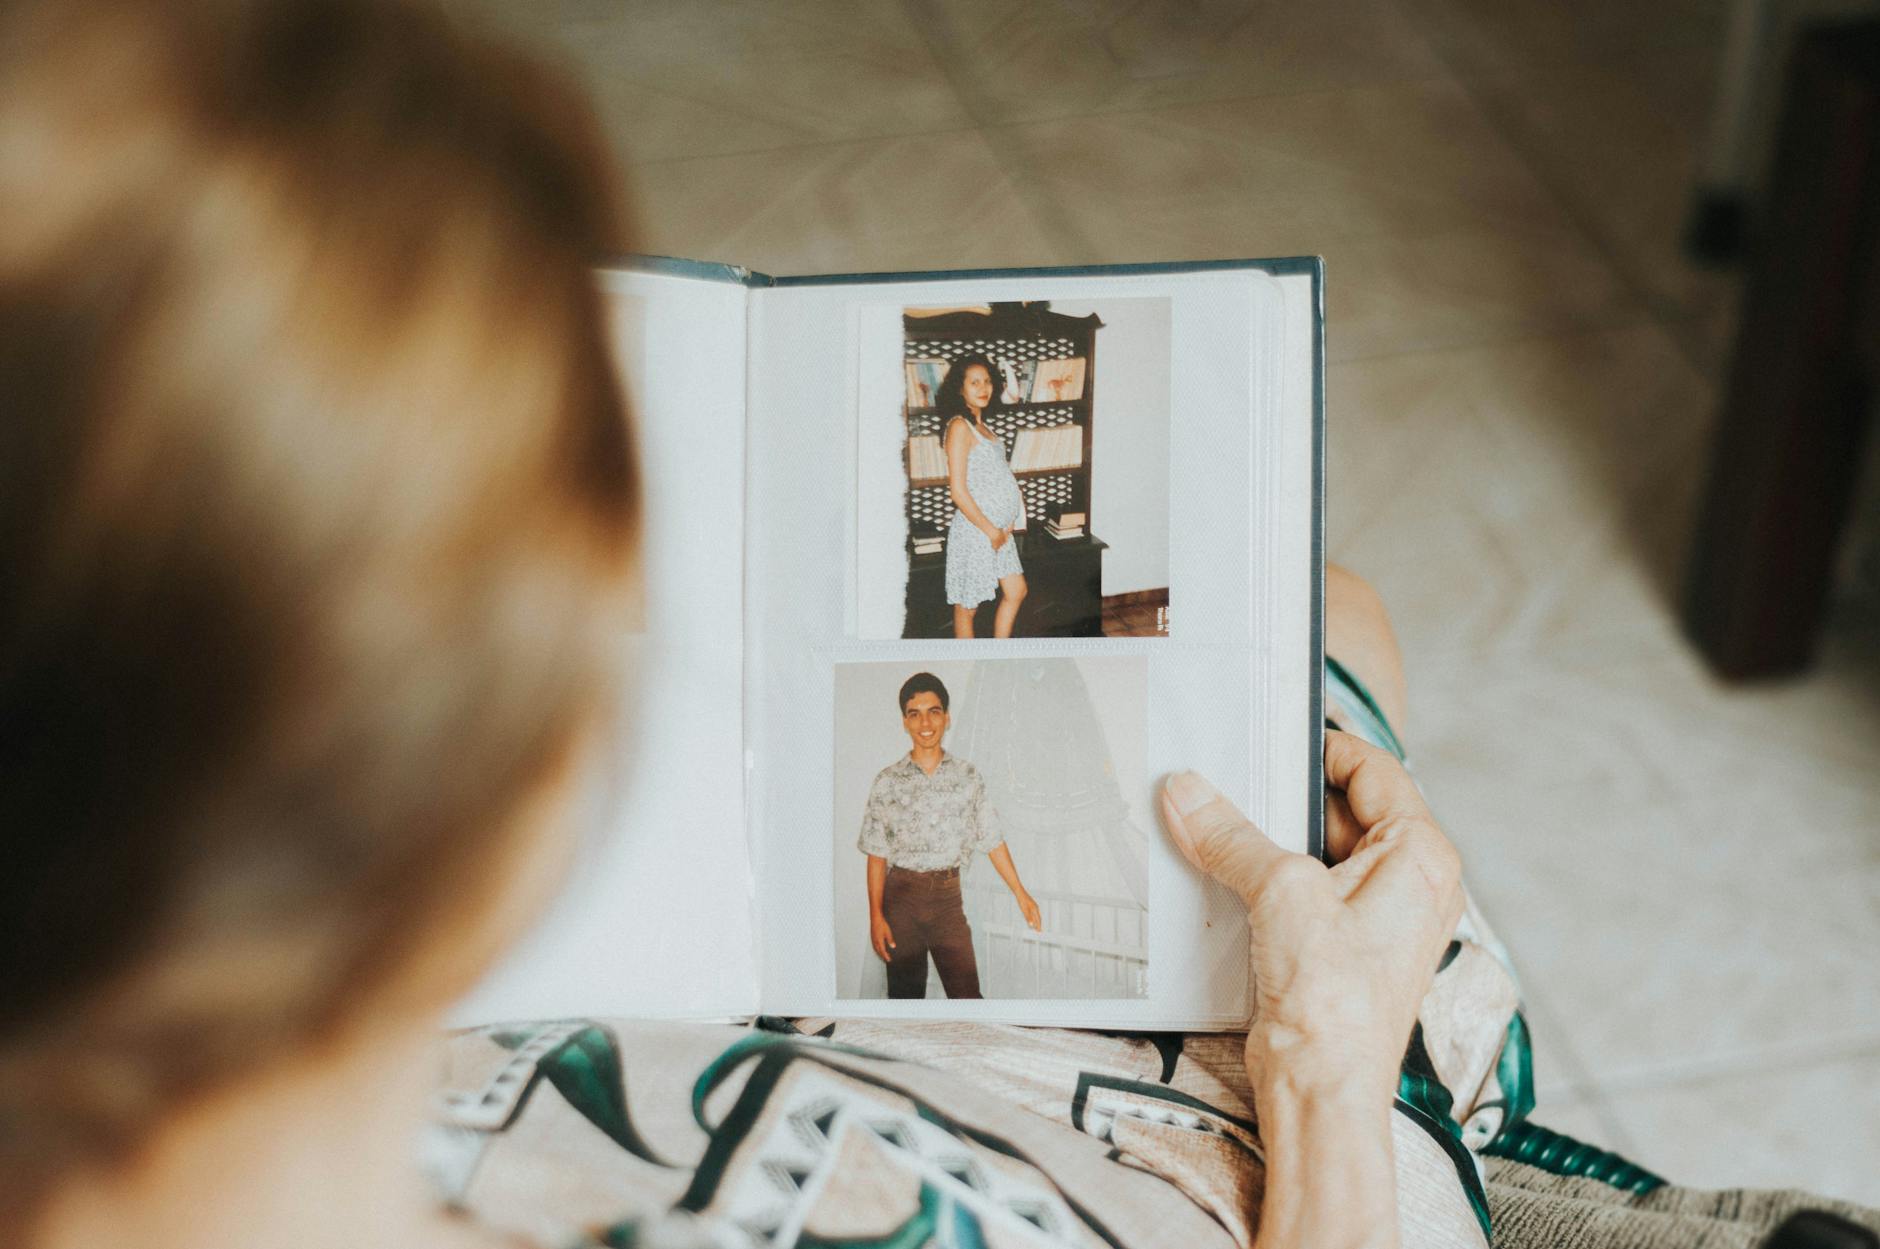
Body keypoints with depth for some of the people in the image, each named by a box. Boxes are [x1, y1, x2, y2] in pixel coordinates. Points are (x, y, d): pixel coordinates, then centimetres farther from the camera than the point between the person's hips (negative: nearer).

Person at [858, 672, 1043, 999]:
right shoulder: (887, 781, 1)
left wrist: (1020, 893, 7)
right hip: (901, 896, -1)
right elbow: (877, 853, 1)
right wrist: (876, 915, -5)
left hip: (948, 897, 1)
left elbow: (992, 839, 9)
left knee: (967, 993, -4)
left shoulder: (968, 776, 4)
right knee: (905, 993, 6)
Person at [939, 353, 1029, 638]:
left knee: (1015, 592, 16)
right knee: (967, 606, 4)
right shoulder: (959, 427, -16)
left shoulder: (983, 427, 11)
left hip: (999, 528, 9)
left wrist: (1006, 525, 5)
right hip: (974, 529, -9)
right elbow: (958, 491, -20)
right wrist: (991, 530, -15)